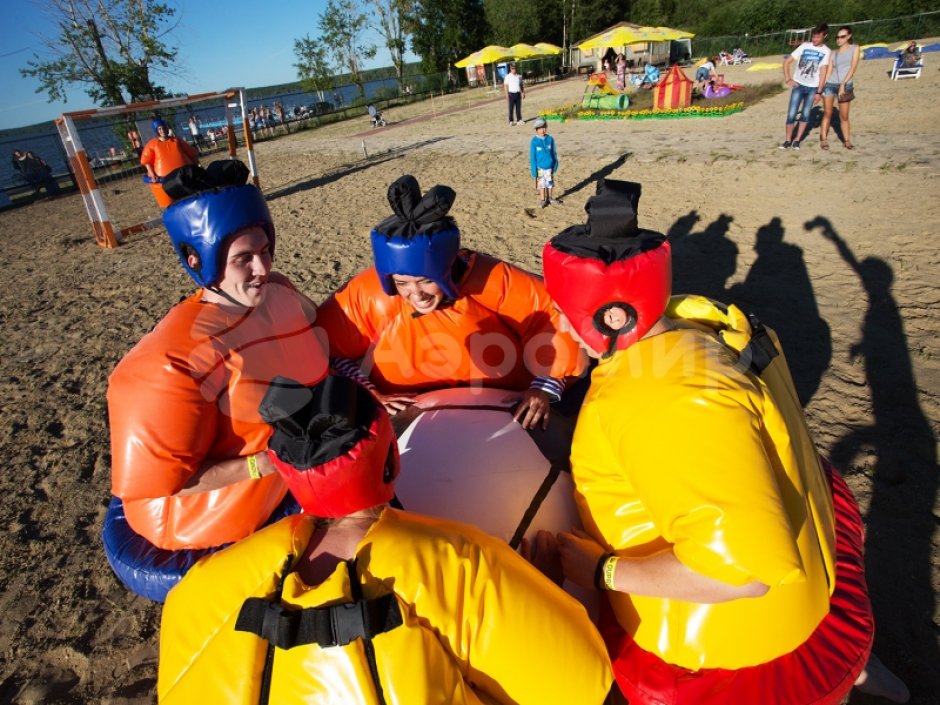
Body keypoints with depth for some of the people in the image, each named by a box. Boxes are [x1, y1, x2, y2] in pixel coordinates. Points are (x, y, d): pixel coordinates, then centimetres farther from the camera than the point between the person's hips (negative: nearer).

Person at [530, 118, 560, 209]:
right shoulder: (534, 141, -12)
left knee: (550, 183, 15)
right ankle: (542, 199, 24)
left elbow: (554, 153, 4)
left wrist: (555, 165, 4)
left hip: (549, 167, 3)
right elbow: (532, 157, -8)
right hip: (540, 168, -2)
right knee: (541, 184, 10)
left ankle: (549, 198, 32)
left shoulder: (550, 139, -5)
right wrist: (534, 170, -10)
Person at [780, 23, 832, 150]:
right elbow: (786, 62, 1)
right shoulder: (804, 46, -2)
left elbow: (823, 73, -5)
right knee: (791, 114, -7)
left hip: (812, 87, 1)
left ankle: (797, 140, 12)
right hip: (798, 85, 0)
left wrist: (819, 92, -9)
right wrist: (787, 79, -9)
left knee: (806, 115, 2)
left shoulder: (826, 51, -2)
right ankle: (787, 140, 4)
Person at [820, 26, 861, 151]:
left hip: (846, 86, -2)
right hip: (830, 85, 2)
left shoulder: (855, 48, 6)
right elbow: (829, 71, 10)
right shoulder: (834, 53, 14)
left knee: (844, 116, 0)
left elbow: (853, 69, -4)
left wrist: (843, 84, -15)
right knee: (827, 114, 0)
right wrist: (820, 87, 0)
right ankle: (824, 139, 5)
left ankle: (847, 140, 7)